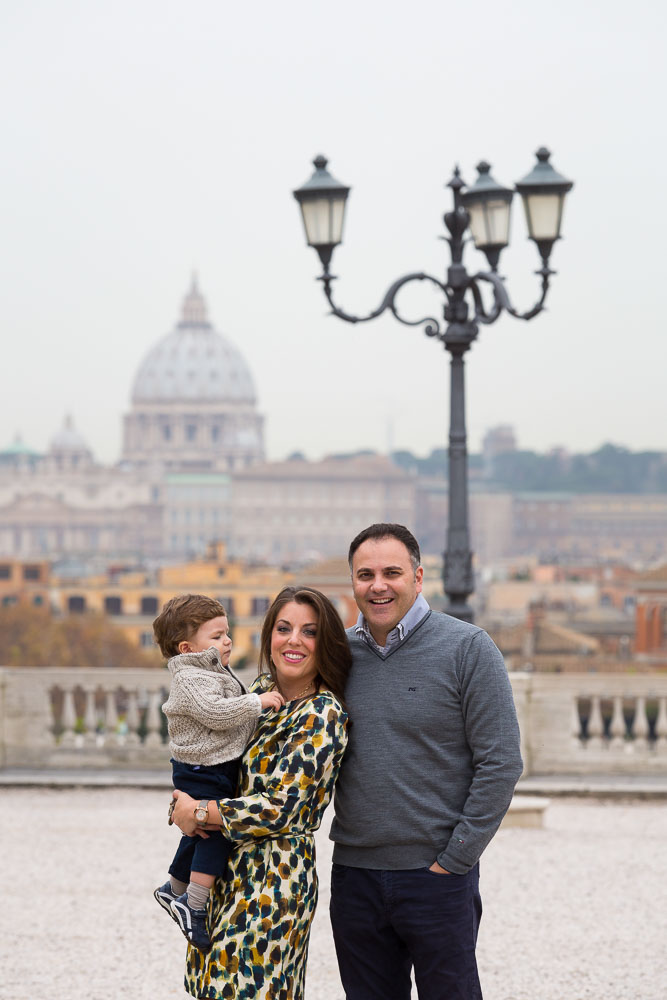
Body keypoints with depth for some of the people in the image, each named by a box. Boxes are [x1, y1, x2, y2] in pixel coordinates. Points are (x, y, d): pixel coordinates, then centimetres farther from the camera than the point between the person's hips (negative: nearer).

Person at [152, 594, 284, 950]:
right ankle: (193, 906, -12)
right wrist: (257, 702, -26)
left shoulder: (212, 673, 15)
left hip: (217, 769, 11)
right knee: (217, 832, -14)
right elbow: (216, 713, -31)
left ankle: (174, 889, 37)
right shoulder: (191, 679, -19)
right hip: (202, 772, -11)